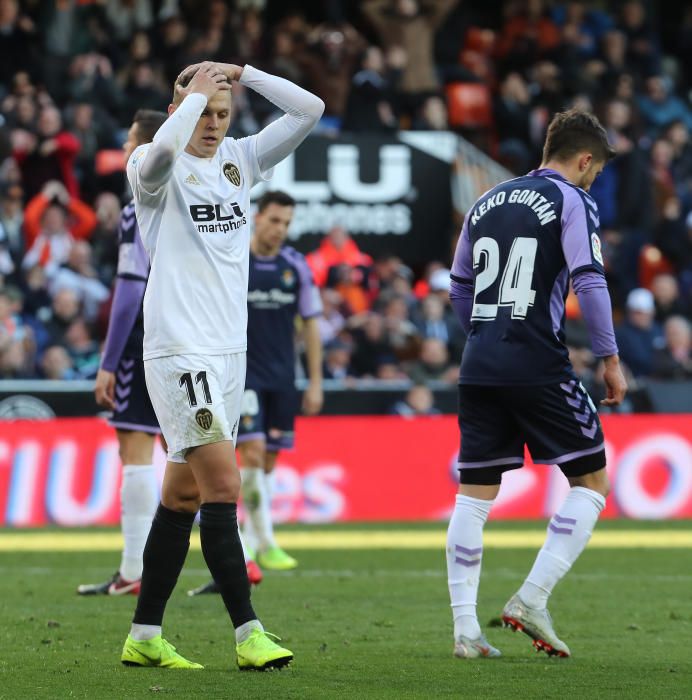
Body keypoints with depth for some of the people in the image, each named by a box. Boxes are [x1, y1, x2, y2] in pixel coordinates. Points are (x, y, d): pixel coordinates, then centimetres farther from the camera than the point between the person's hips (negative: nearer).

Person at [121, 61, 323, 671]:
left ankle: (144, 637, 15)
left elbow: (310, 110, 10)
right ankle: (248, 632, -13)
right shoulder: (157, 167, -6)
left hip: (229, 349, 7)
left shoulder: (241, 159, 12)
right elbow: (160, 151, -32)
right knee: (223, 485, -14)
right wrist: (197, 92, -17)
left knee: (184, 494, 9)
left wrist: (243, 73, 1)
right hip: (179, 352, -7)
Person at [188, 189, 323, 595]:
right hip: (242, 373, -4)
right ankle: (265, 543, -12)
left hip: (282, 377, 4)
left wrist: (316, 382, 6)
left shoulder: (296, 266, 4)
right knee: (253, 451, -16)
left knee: (268, 460, 4)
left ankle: (246, 544, 14)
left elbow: (311, 323, 9)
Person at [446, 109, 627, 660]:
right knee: (591, 483, 5)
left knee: (475, 494, 8)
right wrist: (610, 359, -6)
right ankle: (532, 600, -7)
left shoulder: (488, 202, 17)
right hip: (539, 364, -6)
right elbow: (589, 281, -12)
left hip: (480, 366, 6)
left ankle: (465, 629, 2)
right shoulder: (571, 202, -3)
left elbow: (460, 288, 22)